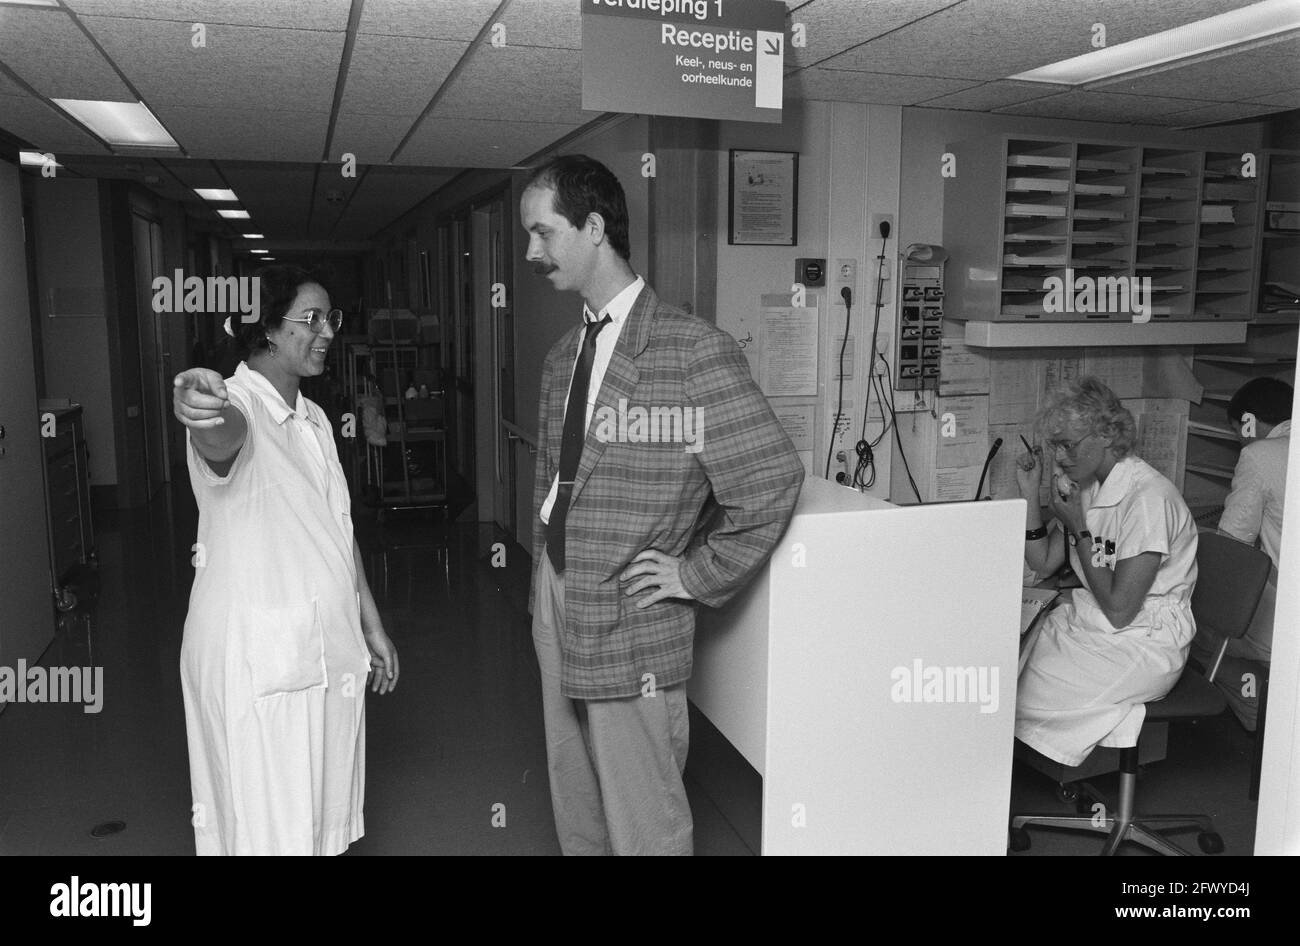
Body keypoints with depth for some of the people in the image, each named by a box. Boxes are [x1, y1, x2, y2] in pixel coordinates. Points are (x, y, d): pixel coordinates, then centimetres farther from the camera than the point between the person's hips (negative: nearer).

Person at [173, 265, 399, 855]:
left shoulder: (313, 419, 10)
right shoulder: (234, 408, -15)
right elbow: (223, 435, -41)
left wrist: (371, 626, 17)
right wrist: (204, 409, -65)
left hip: (327, 647, 8)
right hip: (256, 657, -7)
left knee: (322, 817, 17)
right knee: (268, 829, 3)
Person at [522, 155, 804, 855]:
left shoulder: (694, 351, -16)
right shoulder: (563, 357, 9)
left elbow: (773, 478, -17)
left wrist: (697, 575, -12)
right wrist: (544, 572, 11)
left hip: (630, 623, -7)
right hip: (554, 600, 7)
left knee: (643, 825, 7)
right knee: (575, 812, 21)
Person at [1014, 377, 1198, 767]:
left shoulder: (1147, 497, -21)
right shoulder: (1087, 486, 5)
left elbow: (1119, 610, -22)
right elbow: (1043, 563, 10)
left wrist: (1078, 527, -18)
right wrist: (1030, 493, 0)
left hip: (1143, 644, -8)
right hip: (1086, 624, 8)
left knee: (1023, 689, -21)